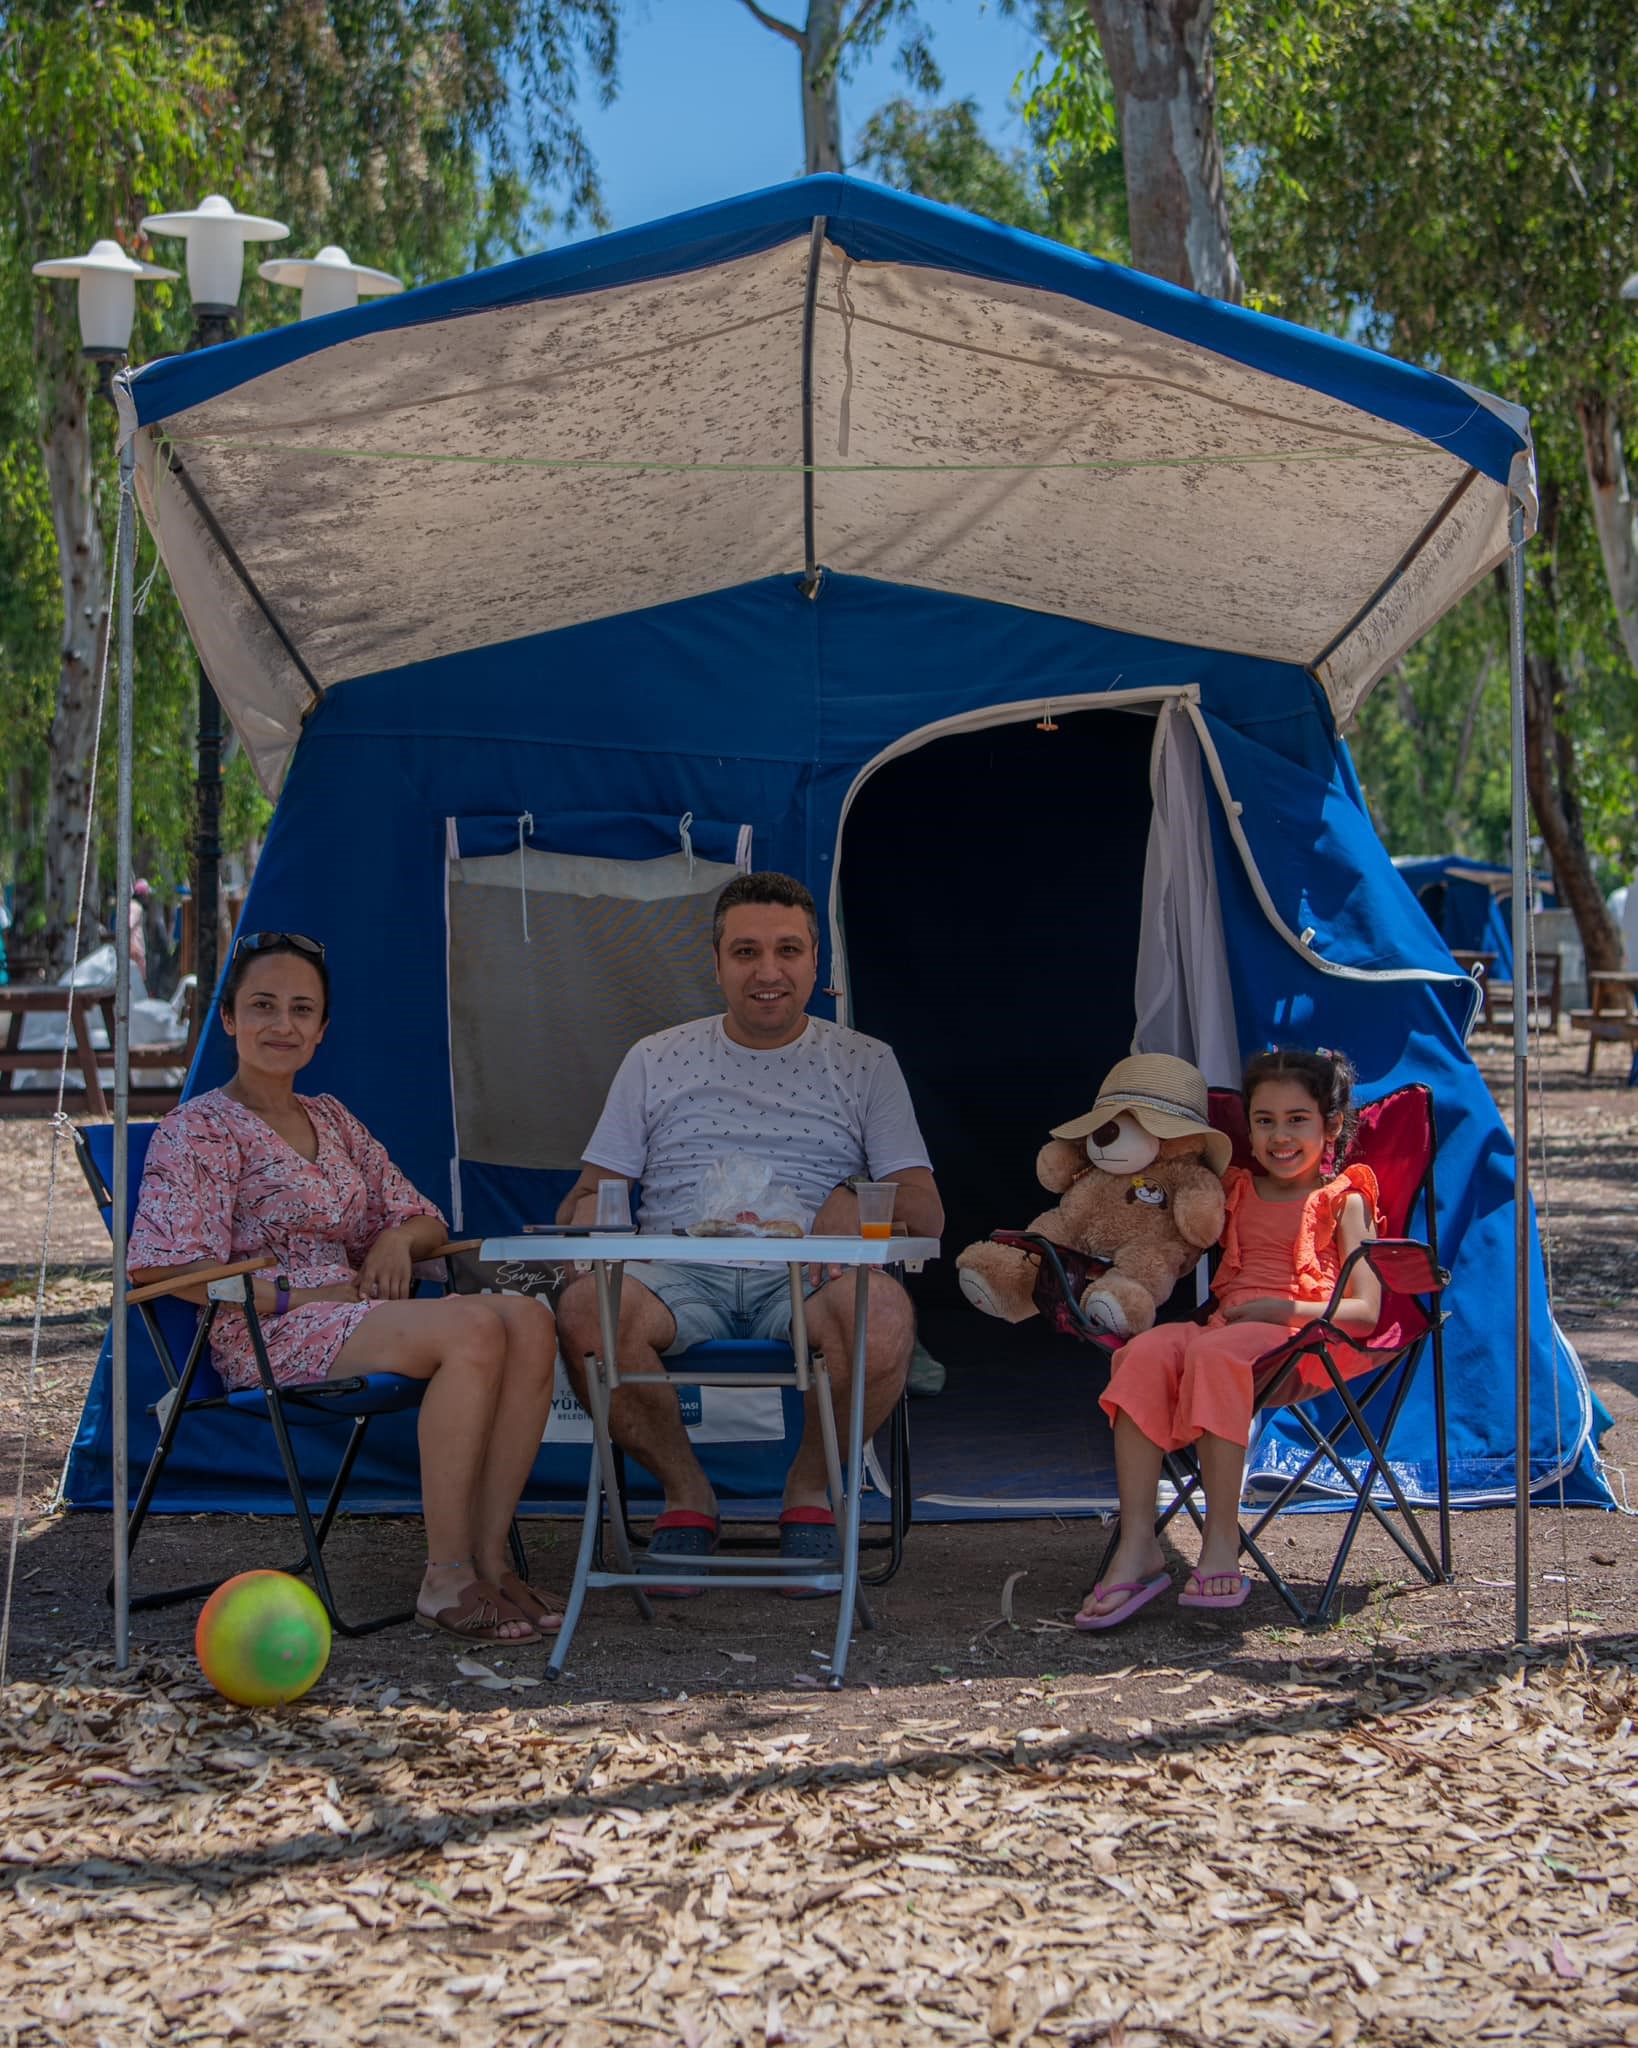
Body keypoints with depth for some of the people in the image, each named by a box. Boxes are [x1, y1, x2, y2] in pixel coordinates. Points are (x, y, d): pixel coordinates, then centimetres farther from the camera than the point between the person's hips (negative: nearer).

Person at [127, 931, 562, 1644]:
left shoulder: (331, 1119, 22)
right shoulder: (199, 1130, 0)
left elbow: (425, 1221, 27)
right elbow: (163, 1268, -11)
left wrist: (398, 1237, 2)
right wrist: (292, 1294, -15)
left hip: (358, 1311, 7)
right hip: (268, 1340, -7)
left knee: (530, 1320, -22)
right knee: (474, 1330, -31)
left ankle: (487, 1554, -22)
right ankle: (445, 1577, -28)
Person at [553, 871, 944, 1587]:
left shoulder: (865, 1063, 15)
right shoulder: (656, 1059, 18)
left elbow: (926, 1213, 9)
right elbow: (593, 1190, 17)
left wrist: (858, 1207, -15)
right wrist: (589, 1221, -9)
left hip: (803, 1279, -1)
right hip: (679, 1273, 1)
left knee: (884, 1313, -37)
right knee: (584, 1309, -34)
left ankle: (809, 1488, -7)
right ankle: (685, 1492, -8)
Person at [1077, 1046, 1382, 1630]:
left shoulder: (1343, 1200, 9)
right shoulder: (1236, 1190, 25)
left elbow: (1365, 1311, -1)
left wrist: (1282, 1309, -13)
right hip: (1225, 1321, 5)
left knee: (1213, 1353, -38)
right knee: (1146, 1352, -29)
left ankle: (1221, 1548, -36)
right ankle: (1137, 1547, -35)